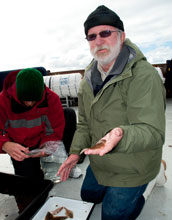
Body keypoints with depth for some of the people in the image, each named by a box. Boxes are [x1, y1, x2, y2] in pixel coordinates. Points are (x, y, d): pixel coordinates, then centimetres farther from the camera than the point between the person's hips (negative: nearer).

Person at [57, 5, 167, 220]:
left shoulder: (143, 76, -27)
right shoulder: (89, 78, -3)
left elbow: (153, 132, -32)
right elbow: (84, 121, 5)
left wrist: (121, 135, -51)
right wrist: (75, 152, -2)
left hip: (132, 170, -7)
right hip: (99, 163, 7)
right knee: (88, 195, 29)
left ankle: (136, 201, 46)